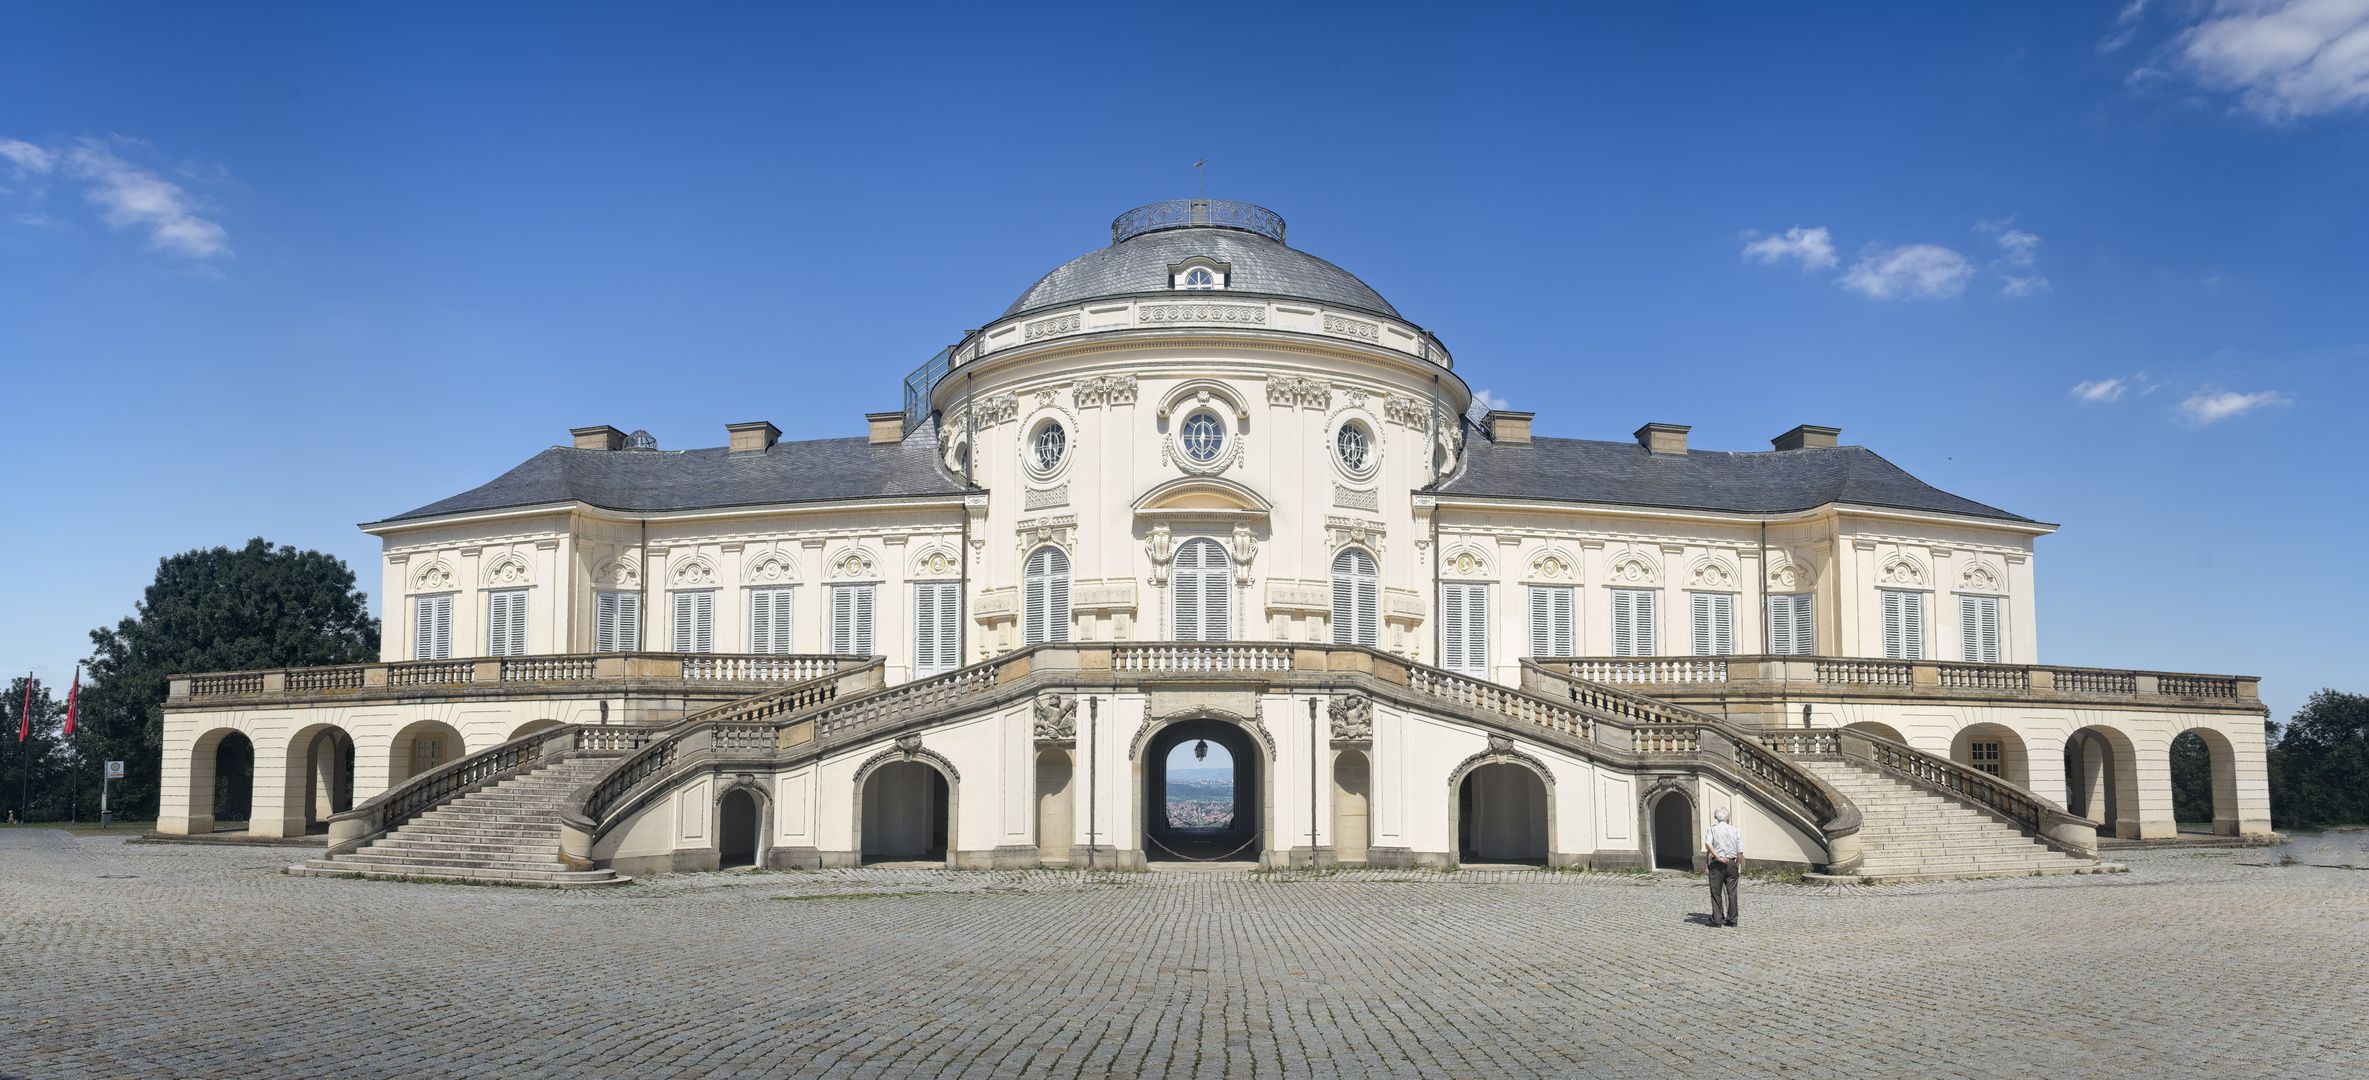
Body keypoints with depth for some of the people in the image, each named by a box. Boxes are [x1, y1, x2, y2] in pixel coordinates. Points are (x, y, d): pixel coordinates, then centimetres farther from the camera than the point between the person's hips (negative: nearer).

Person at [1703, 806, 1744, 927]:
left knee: (1716, 893, 3)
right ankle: (1732, 920, 11)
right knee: (1732, 893, 8)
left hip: (1717, 864, -2)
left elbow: (1708, 844, -19)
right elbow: (1740, 853, 5)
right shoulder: (1735, 830, 7)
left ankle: (1717, 920, 1)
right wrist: (1738, 867, 14)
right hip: (1732, 863, 2)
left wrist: (1717, 857, -16)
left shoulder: (1712, 830, 1)